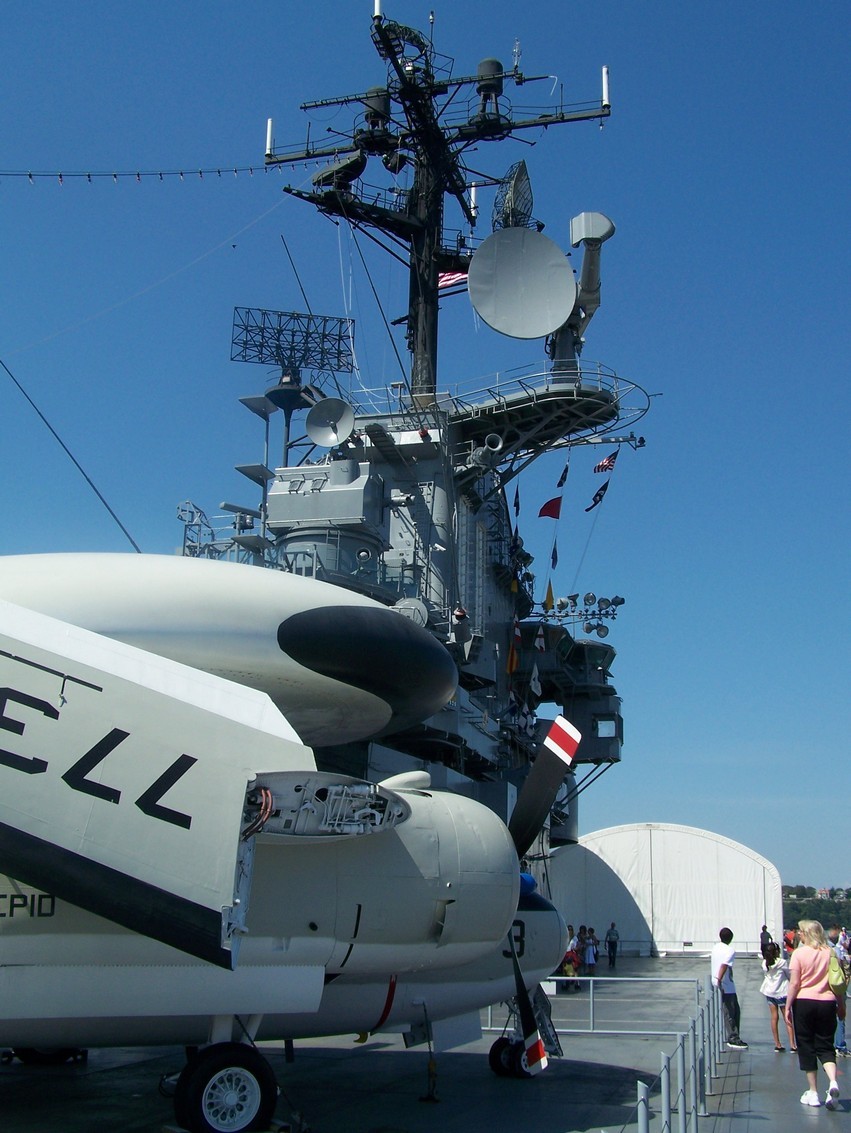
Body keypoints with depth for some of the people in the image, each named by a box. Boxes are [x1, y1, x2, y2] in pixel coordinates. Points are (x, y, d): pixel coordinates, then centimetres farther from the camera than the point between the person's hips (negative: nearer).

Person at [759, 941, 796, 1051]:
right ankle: (792, 1044, -3)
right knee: (787, 1019, 1)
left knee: (774, 1018, 9)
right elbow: (790, 975, -4)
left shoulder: (765, 963, -4)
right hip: (782, 992, -4)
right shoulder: (782, 962, -15)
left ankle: (777, 1044, 11)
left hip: (770, 992, 4)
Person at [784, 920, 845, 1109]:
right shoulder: (830, 953, 1)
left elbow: (794, 983, -10)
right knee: (825, 1046, 10)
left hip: (804, 1002, -2)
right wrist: (841, 1006, 15)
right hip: (827, 1003, 3)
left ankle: (813, 1092, 12)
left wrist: (788, 1007, -3)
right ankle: (833, 1082, -15)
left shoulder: (799, 953, -7)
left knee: (806, 1047, 9)